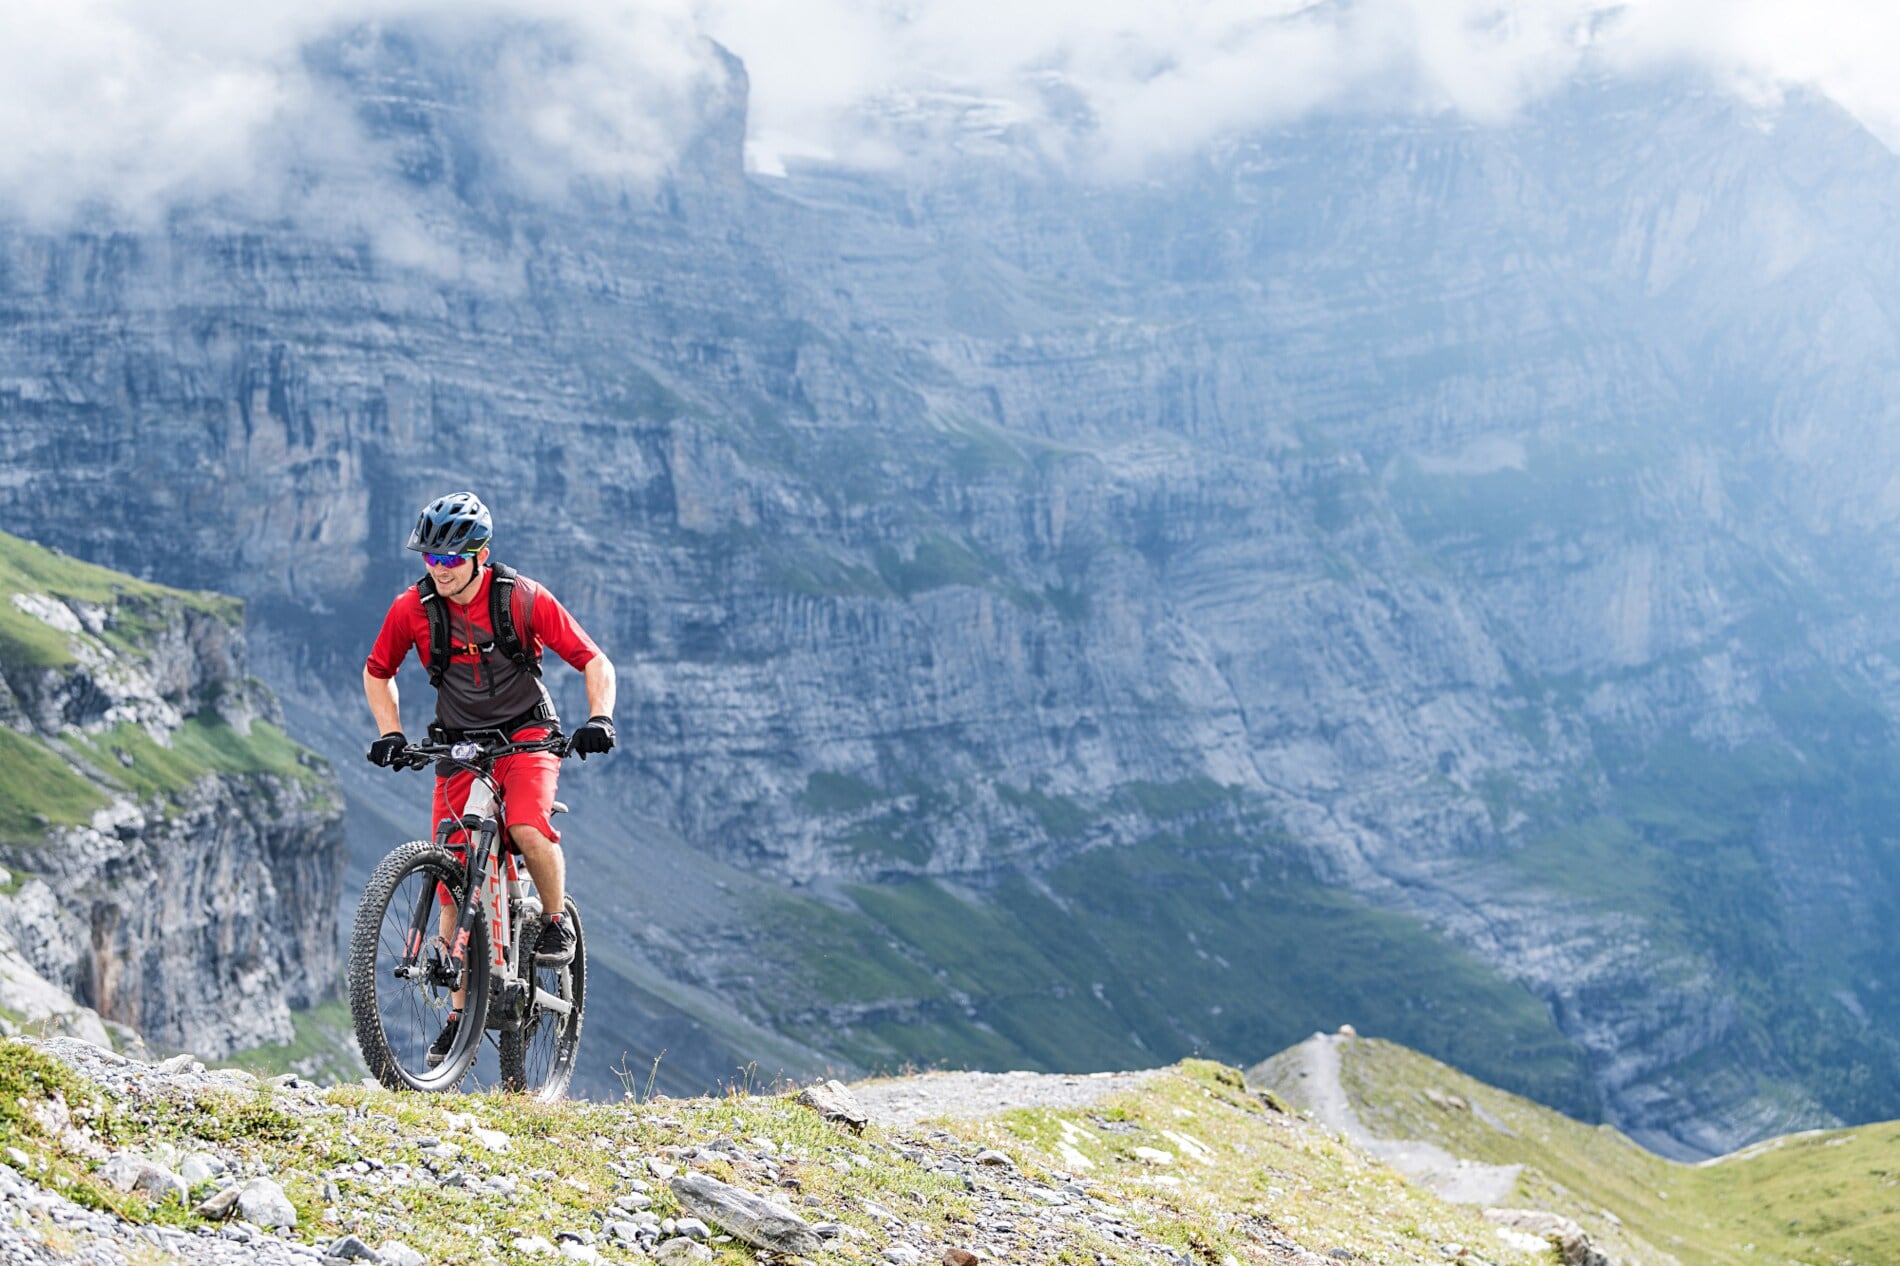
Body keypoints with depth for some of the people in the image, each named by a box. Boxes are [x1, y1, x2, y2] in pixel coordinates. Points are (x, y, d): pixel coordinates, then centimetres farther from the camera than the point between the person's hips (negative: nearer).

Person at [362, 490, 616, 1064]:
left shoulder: (523, 599, -16)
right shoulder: (412, 608, -9)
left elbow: (595, 662, -11)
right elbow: (377, 672, 9)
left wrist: (599, 719, -27)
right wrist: (390, 733, -5)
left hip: (526, 734, -3)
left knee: (528, 829, -32)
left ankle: (556, 922, -3)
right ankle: (460, 1013, 9)